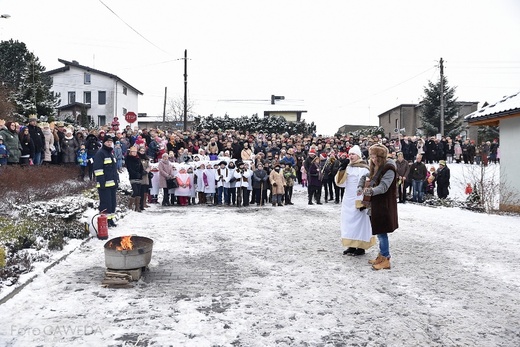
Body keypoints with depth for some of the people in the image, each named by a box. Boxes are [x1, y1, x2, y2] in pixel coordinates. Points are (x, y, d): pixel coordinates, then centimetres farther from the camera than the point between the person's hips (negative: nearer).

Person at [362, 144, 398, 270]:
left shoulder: (389, 169, -15)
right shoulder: (376, 167, 13)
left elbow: (383, 186, -24)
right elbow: (365, 177, 14)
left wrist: (371, 191, -39)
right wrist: (361, 187, -5)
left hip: (384, 205, -8)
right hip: (376, 204, 9)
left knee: (381, 232, -6)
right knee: (379, 231, 14)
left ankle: (386, 260, 2)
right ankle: (381, 256, 24)